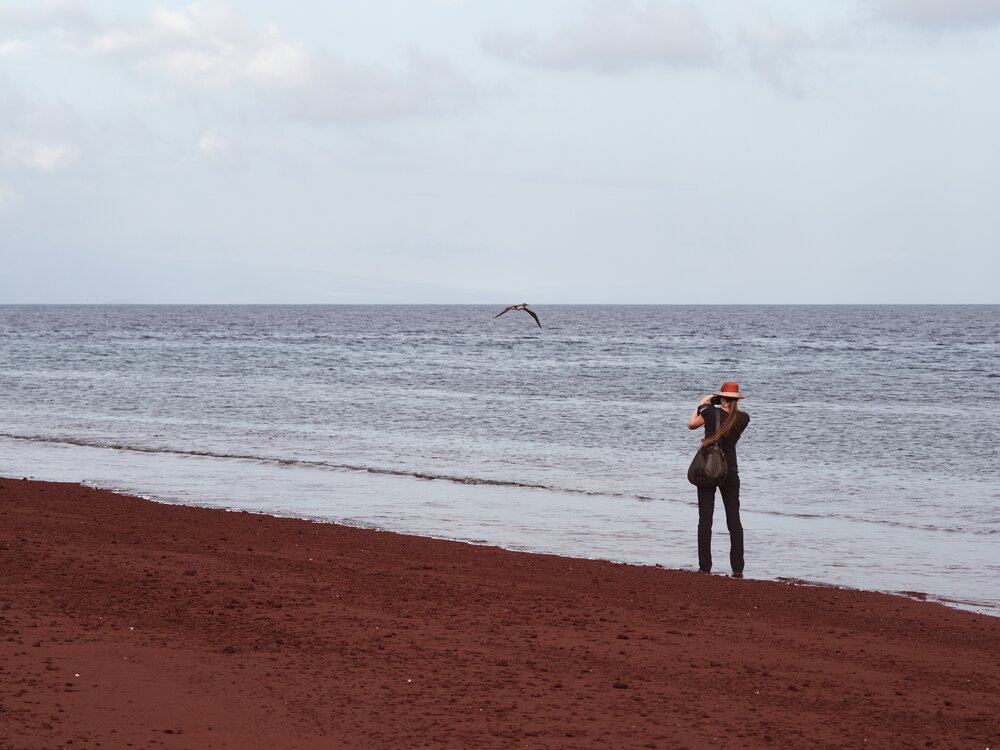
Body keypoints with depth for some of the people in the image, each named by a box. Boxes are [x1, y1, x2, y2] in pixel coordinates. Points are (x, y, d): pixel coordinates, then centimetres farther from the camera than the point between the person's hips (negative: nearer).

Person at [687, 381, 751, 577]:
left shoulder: (711, 412, -13)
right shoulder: (743, 418, -3)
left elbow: (691, 424, 4)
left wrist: (702, 403, 12)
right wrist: (730, 407, 14)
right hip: (730, 472, 2)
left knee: (705, 519, 2)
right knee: (734, 519, 5)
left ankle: (705, 566, -1)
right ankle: (738, 568, 2)